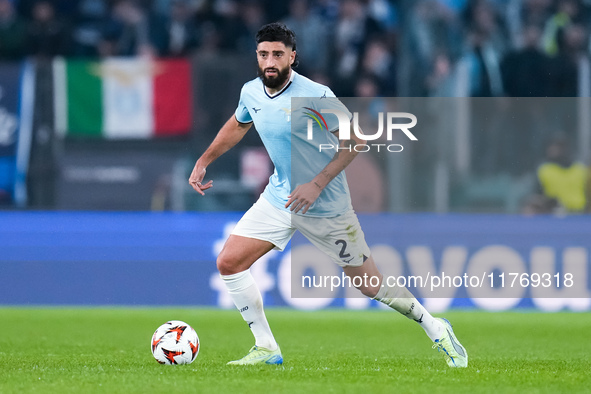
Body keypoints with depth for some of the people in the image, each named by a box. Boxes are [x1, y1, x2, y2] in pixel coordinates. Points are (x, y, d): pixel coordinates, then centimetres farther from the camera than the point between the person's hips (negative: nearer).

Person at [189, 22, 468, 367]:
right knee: (229, 263, -7)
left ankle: (437, 331, 24)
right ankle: (267, 350, 3)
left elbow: (354, 140, -17)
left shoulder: (315, 97, -23)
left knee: (371, 286, 2)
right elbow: (237, 126, 20)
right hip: (279, 197, 6)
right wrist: (203, 162, 20)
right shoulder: (251, 92, -3)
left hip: (327, 208, -6)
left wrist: (317, 185, -23)